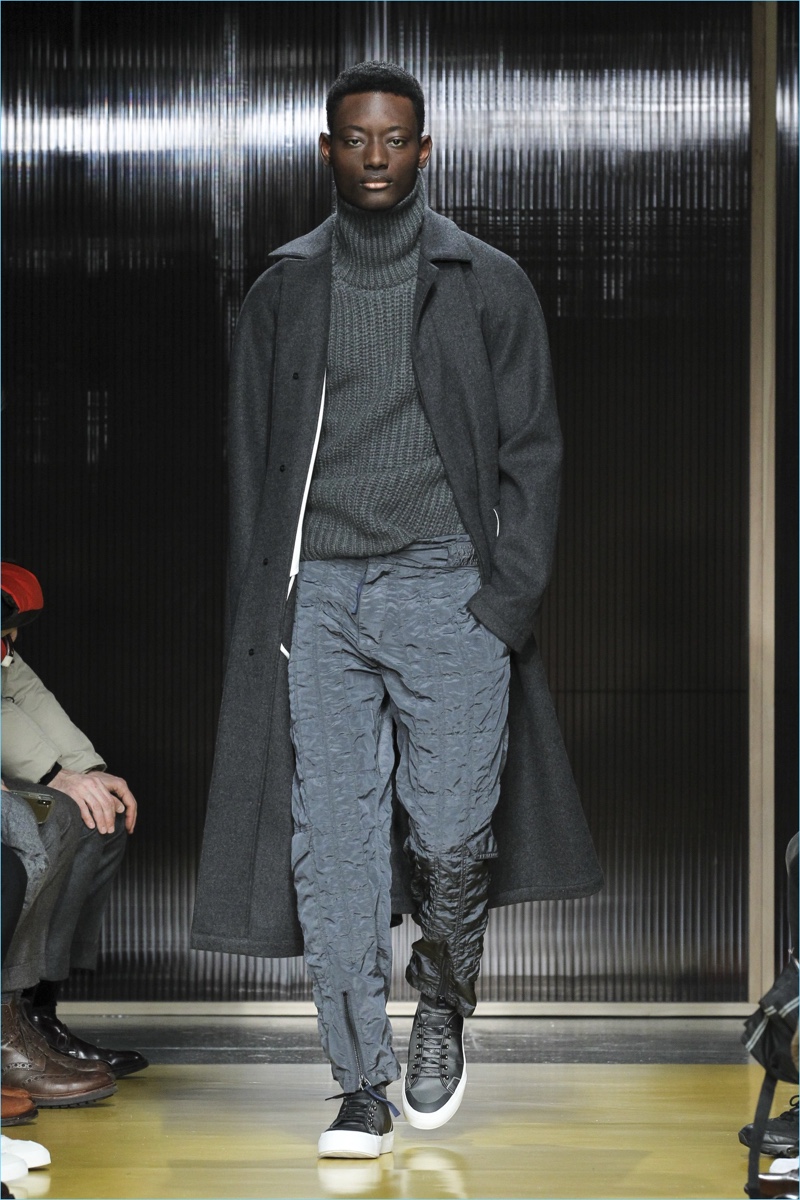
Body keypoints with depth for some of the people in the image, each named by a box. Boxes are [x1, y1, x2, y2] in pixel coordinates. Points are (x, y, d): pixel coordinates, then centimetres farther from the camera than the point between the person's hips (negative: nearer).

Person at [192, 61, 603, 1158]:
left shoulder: (488, 286, 6)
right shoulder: (283, 294, 12)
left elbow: (531, 450, 4)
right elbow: (252, 461, 14)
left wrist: (509, 595, -7)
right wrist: (257, 611, 6)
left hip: (446, 586, -2)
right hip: (319, 594, 2)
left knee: (451, 835, -8)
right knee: (332, 841, -3)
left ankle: (444, 1005, 23)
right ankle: (364, 1087, 6)